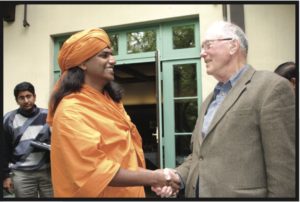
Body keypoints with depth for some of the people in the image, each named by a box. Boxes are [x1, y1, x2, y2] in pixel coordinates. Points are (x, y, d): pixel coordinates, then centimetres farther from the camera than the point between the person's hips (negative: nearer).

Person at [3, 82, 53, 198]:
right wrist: (5, 176, 2)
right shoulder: (9, 119, 1)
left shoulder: (47, 116, 1)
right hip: (22, 174, 0)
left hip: (47, 171, 1)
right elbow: (4, 150, 3)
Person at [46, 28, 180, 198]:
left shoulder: (110, 101, 7)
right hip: (102, 193, -8)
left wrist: (150, 174, -4)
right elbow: (94, 170, -25)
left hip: (128, 191, 8)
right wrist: (153, 178, -21)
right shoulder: (71, 111, -20)